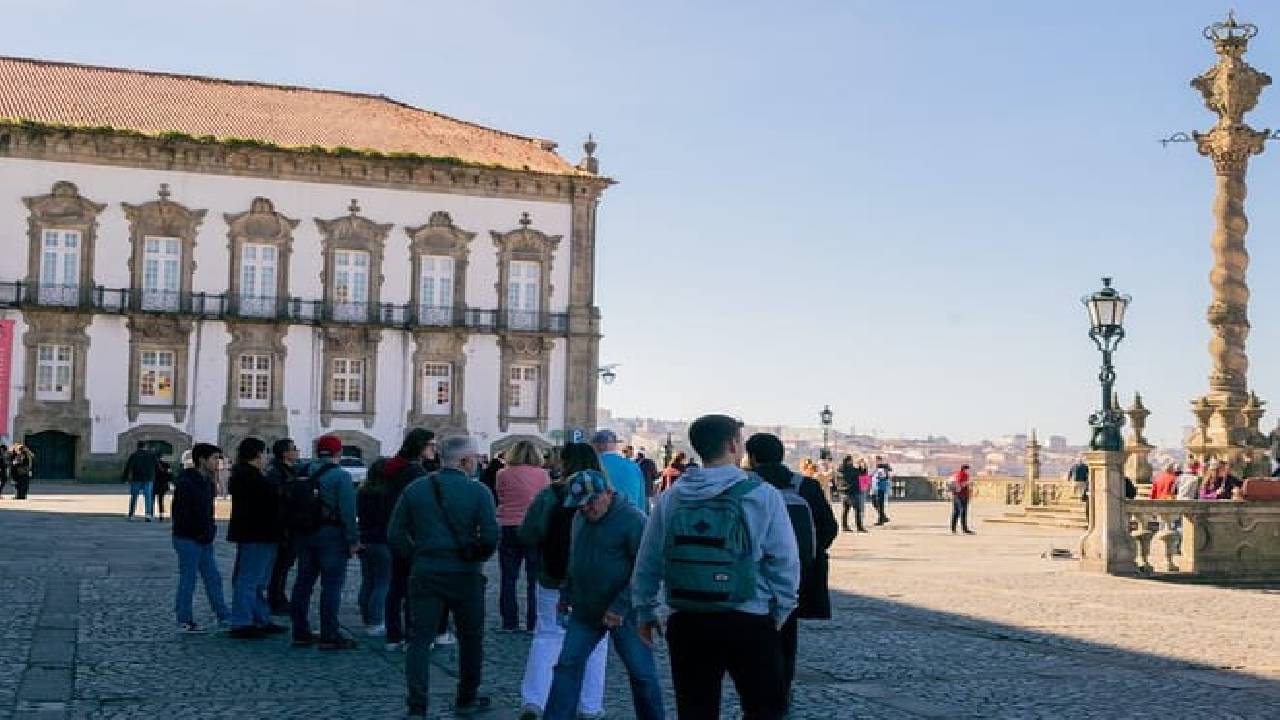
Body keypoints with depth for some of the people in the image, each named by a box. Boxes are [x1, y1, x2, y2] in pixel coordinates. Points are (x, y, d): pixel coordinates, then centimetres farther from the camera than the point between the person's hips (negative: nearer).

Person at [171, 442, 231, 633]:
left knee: (213, 579, 11)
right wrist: (200, 534, -19)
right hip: (188, 539, -9)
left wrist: (210, 531, 8)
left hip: (203, 541, 9)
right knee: (188, 580, -1)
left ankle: (225, 617, 18)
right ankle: (184, 622, 8)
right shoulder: (186, 483, -16)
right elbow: (181, 514, -20)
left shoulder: (207, 482, 12)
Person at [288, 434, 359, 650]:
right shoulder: (340, 476, -10)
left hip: (303, 535, 7)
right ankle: (329, 636, -5)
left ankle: (300, 632, 20)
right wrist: (353, 539, -11)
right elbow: (348, 511, -15)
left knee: (303, 583, 13)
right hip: (331, 535, -7)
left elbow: (290, 507, 10)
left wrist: (295, 536, 15)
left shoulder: (303, 475, 9)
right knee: (331, 585, -4)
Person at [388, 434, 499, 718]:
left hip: (424, 575, 2)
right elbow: (490, 537, -14)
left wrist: (416, 555, 13)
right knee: (471, 638, 16)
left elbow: (395, 534, 1)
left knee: (420, 640, 5)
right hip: (465, 575, -2)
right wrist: (476, 557, 4)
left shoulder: (414, 489, 2)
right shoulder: (478, 492, -7)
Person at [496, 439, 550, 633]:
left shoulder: (503, 475, -2)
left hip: (507, 528, 2)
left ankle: (509, 623, 12)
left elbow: (499, 498, 6)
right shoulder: (542, 475, -6)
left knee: (508, 578, 10)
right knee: (535, 579, 5)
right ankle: (533, 623, 5)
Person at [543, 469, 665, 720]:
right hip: (584, 611, 6)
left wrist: (620, 607, -23)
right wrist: (566, 594, 20)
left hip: (623, 614, -6)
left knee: (642, 673, 2)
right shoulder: (580, 518, 7)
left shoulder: (633, 519, -16)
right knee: (567, 666, 3)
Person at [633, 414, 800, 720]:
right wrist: (778, 614, 6)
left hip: (688, 625, 4)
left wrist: (645, 612, 20)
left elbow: (646, 563, 7)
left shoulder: (671, 499, 3)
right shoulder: (762, 495, -8)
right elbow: (785, 562, -8)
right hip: (749, 625, -3)